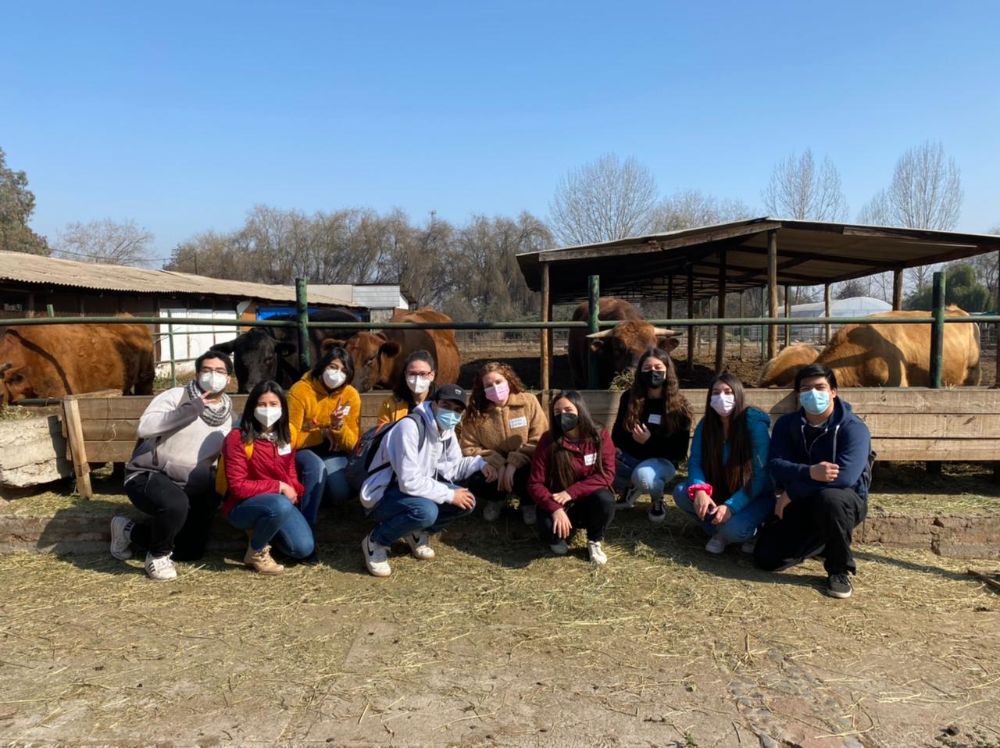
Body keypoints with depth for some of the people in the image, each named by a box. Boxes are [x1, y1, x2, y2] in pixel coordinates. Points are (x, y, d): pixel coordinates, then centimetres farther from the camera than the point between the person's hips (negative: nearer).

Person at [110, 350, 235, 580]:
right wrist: (191, 409, -34)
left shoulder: (227, 414, 5)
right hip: (148, 476, -7)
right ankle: (158, 556, -8)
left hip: (190, 487, 7)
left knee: (191, 552, 13)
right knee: (175, 504, -40)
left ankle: (129, 530, 34)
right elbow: (145, 427, -30)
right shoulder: (177, 396, -14)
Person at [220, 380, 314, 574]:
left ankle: (263, 531, 18)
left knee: (304, 550, -11)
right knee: (280, 506, -38)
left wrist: (293, 491, -6)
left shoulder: (284, 437, 2)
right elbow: (238, 487, -19)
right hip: (243, 506, -6)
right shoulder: (238, 438, -17)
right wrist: (279, 487, -20)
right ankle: (256, 552, -9)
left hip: (282, 502, 6)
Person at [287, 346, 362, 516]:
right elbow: (290, 439, -20)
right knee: (316, 466, -35)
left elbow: (351, 444, -11)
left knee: (342, 493, -19)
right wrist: (323, 433, -20)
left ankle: (317, 490, 14)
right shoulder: (300, 390, -19)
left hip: (332, 452, 3)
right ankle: (306, 525, -22)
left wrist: (339, 426, -30)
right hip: (303, 450, -3)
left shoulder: (351, 395, -11)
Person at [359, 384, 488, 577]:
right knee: (426, 510, -36)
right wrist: (449, 495, -24)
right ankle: (375, 542, -11)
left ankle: (417, 533, 10)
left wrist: (480, 463, -11)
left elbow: (450, 467, 4)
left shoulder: (446, 430, 2)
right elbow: (410, 482, -31)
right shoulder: (410, 427, -26)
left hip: (417, 491, 8)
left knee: (466, 501, -8)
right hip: (382, 496, -8)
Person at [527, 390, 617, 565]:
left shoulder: (600, 436, -9)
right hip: (558, 503, -1)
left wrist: (571, 492, -24)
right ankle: (559, 537, 8)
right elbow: (535, 483, -12)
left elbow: (607, 474, -15)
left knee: (605, 499, -33)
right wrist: (555, 508, -29)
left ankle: (595, 541, -1)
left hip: (590, 501, 1)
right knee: (549, 529, -32)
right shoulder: (548, 441, -12)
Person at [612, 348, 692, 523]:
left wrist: (650, 442, -25)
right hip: (630, 457, 4)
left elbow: (679, 450, -10)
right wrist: (616, 449, -15)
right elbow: (618, 432, 8)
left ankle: (657, 501, 0)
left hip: (662, 460, -4)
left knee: (643, 476, -39)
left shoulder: (679, 406, -9)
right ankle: (631, 486, 9)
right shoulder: (629, 397, -1)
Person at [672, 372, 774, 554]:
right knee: (681, 492, -19)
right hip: (720, 493, 5)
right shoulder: (705, 424, -5)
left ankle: (752, 529, 3)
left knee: (732, 529, -33)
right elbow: (695, 462, -11)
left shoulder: (755, 425, -20)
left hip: (754, 497, -5)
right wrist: (699, 490, -33)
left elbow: (760, 476, -23)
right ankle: (720, 531, -2)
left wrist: (731, 506, -33)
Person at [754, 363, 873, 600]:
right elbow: (775, 465, -15)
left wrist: (791, 492, -23)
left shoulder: (853, 428, -18)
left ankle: (840, 570, -15)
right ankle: (821, 542, 22)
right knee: (766, 558, -7)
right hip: (801, 506, 4)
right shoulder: (787, 423, -3)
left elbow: (844, 477, -31)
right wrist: (809, 473, -37)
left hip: (845, 501, -4)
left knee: (829, 498, -41)